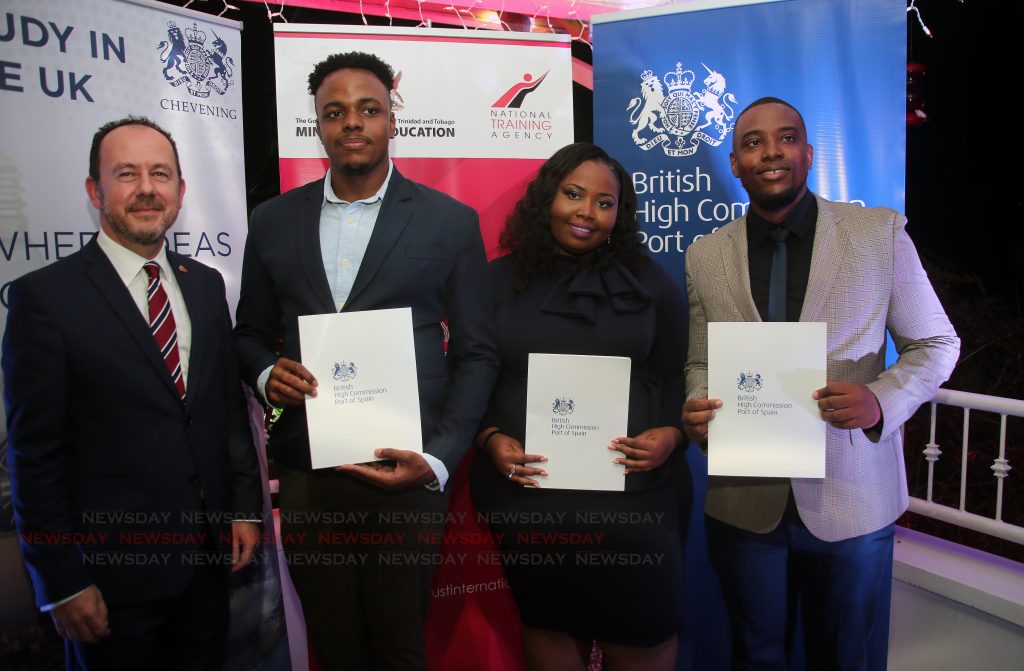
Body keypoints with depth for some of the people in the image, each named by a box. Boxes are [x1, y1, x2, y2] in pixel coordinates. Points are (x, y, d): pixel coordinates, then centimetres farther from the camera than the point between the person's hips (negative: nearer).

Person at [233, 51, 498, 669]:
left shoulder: (450, 221, -2)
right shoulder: (273, 221, 6)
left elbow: (476, 354, -1)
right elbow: (251, 333, 15)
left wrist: (438, 460, -11)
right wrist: (267, 373, -8)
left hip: (406, 477, -2)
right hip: (305, 474, 3)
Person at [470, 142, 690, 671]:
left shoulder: (649, 282, 7)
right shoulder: (498, 282, 5)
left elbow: (676, 378, 8)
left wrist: (669, 435, -10)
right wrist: (491, 440, -8)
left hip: (633, 492, 0)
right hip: (528, 494, 0)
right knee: (548, 622, 13)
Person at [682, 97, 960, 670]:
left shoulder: (882, 232, -3)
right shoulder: (706, 255, 2)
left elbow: (936, 344, 2)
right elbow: (700, 363, 7)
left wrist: (882, 400, -17)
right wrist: (696, 409, -15)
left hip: (853, 499, -1)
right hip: (744, 503, 2)